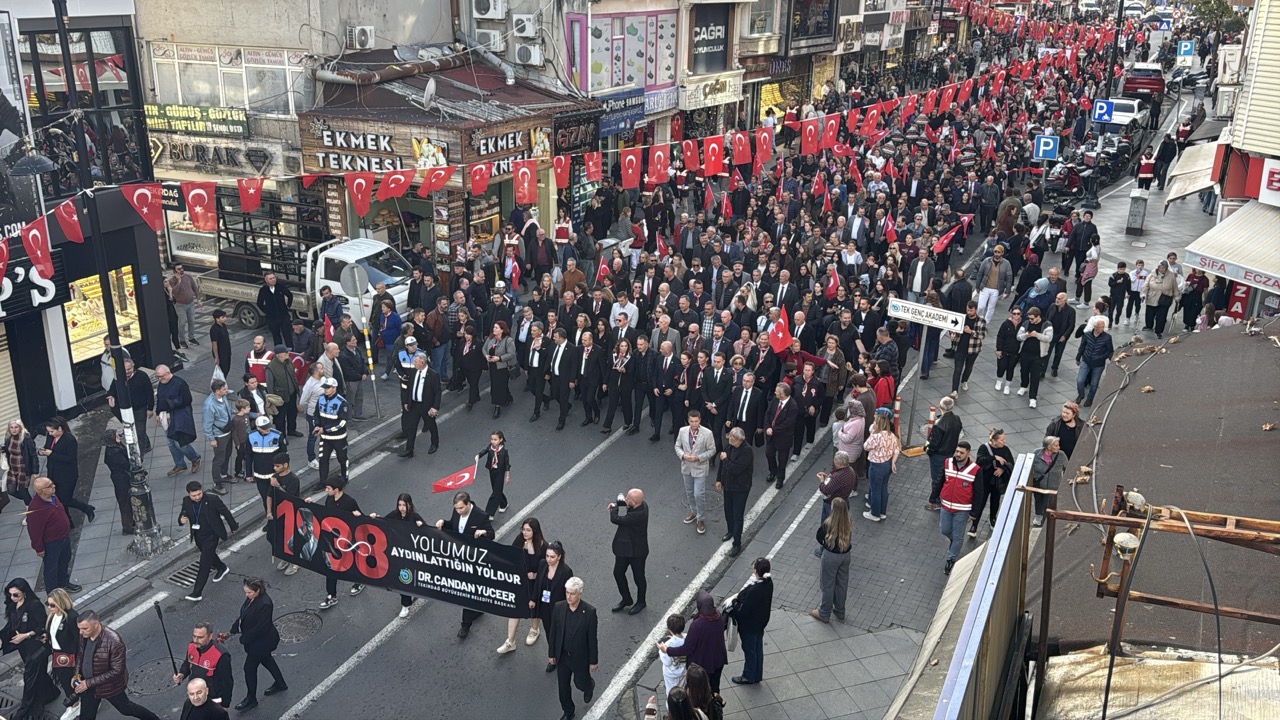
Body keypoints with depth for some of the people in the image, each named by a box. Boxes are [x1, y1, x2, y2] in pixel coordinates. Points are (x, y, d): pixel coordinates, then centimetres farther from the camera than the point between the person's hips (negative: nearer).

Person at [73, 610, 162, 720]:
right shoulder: (84, 635, -14)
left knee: (126, 709, 18)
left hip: (110, 686, -5)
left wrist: (89, 683, -26)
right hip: (87, 684, 5)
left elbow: (116, 671, -27)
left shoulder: (114, 642, -33)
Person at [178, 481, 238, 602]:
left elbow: (226, 513, -11)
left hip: (211, 536, -6)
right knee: (209, 555, 28)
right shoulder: (186, 501, -11)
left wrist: (234, 526, 2)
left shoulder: (213, 500, -23)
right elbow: (183, 514, 5)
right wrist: (181, 519, -21)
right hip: (197, 536, 6)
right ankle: (222, 568, 57)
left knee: (204, 563, -8)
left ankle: (197, 593, -6)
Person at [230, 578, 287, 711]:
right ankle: (280, 684, 48)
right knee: (265, 659, 26)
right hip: (255, 639, 9)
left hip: (262, 642, -9)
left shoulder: (265, 604, -34)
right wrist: (234, 628, -1)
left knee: (250, 668, 3)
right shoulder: (251, 598, -7)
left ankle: (251, 700, 22)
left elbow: (260, 627, -29)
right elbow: (244, 615, 8)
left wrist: (244, 638, -20)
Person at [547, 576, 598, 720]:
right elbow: (553, 632, -2)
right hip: (562, 656, 3)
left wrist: (594, 661, -7)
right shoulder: (558, 607, -15)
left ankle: (589, 687, 54)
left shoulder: (589, 612, -23)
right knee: (563, 686, 15)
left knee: (581, 683, 17)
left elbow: (592, 638, -14)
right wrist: (552, 654, 4)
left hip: (580, 657, -3)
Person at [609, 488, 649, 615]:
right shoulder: (642, 504, -12)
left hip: (636, 551, -9)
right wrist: (617, 503, -5)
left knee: (638, 577, 15)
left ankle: (640, 602, 38)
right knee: (618, 573, 20)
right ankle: (626, 599, 40)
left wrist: (614, 507, -13)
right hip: (624, 547, 9)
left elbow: (615, 519, -32)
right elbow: (627, 503, 13)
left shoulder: (637, 515, -38)